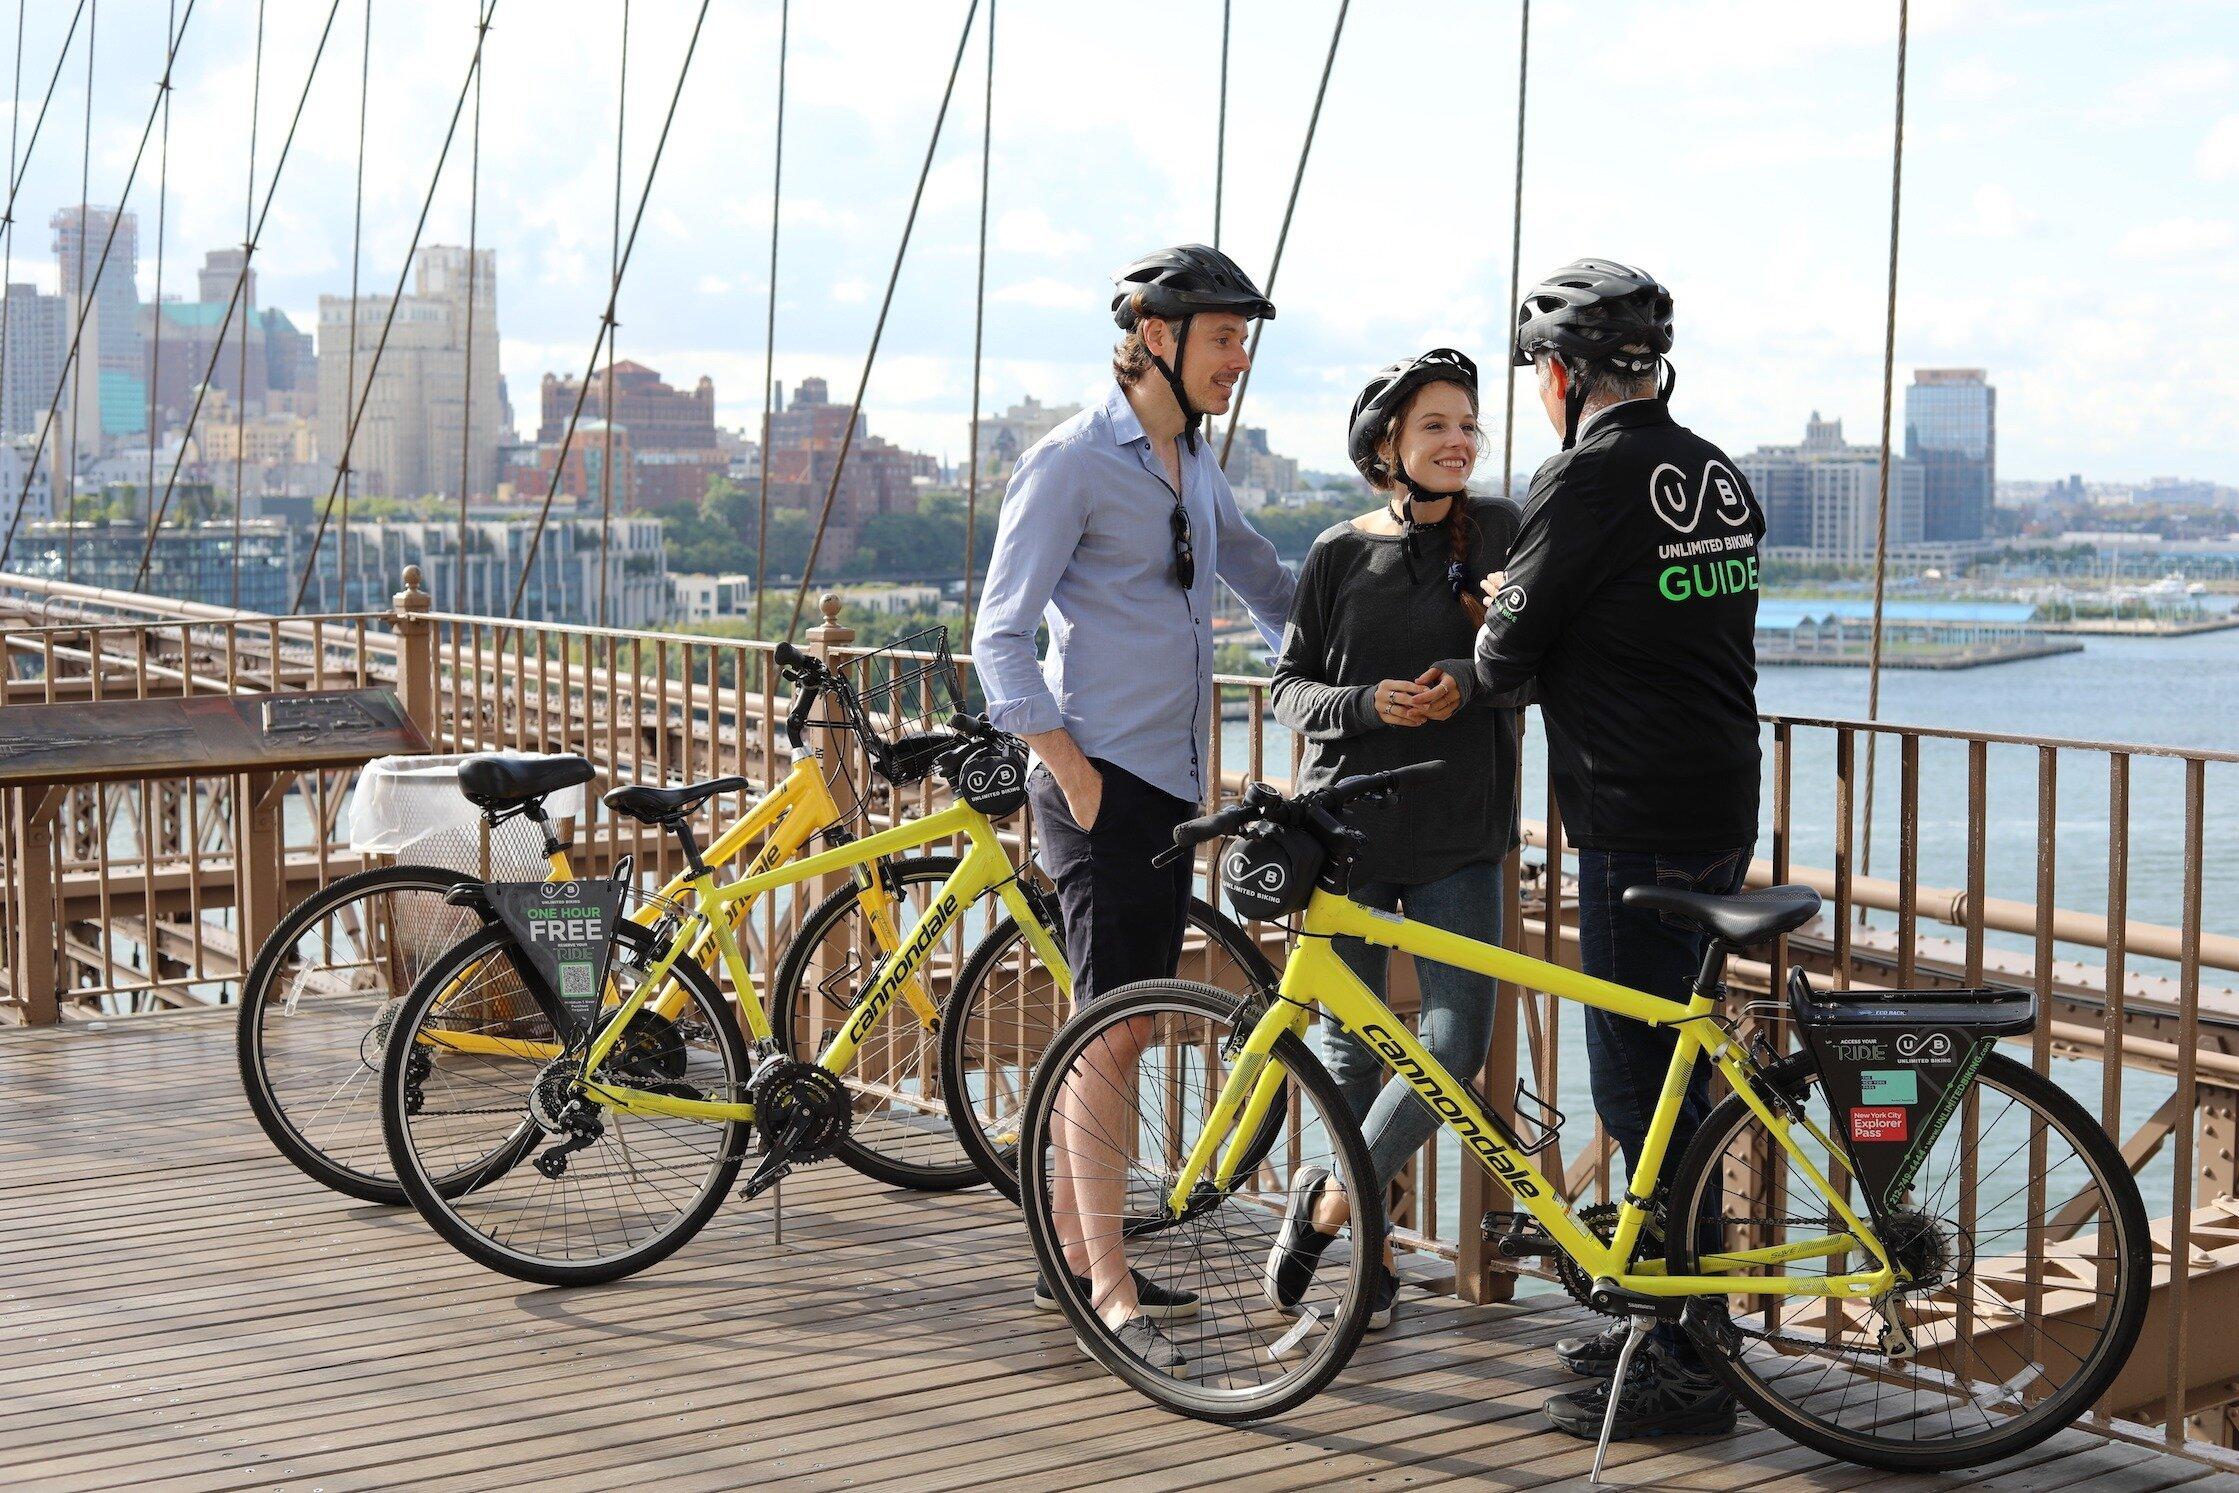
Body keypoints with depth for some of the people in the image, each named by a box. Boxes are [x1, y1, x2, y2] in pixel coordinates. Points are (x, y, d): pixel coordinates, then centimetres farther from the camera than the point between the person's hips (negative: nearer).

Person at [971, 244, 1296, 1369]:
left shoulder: (1192, 465, 16)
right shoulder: (1073, 461, -9)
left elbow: (1266, 581, 31)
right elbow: (1000, 633, -11)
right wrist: (1072, 770, -16)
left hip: (1173, 785, 8)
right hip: (1102, 784, -8)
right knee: (1108, 1027, -10)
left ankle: (1073, 1256, 20)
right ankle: (1107, 1287, -9)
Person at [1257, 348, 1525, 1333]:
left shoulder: (1498, 530, 3)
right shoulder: (1341, 554, 1)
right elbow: (1290, 686, 4)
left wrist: (1470, 681, -16)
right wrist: (1367, 704, -15)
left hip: (1459, 835, 1)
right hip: (1347, 828, 0)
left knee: (1458, 1042, -7)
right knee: (1349, 1048, 7)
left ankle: (1328, 1201, 12)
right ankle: (1365, 1244, 18)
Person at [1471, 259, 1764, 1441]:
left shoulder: (1586, 477, -13)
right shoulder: (1717, 476, 13)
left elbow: (1511, 654, -8)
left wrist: (1486, 645, 14)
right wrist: (1530, 613, 19)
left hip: (1637, 827, -9)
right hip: (1722, 812, 9)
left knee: (1641, 1089, -3)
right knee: (1668, 1075, 17)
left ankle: (1684, 1373, 1)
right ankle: (1670, 1322, 27)